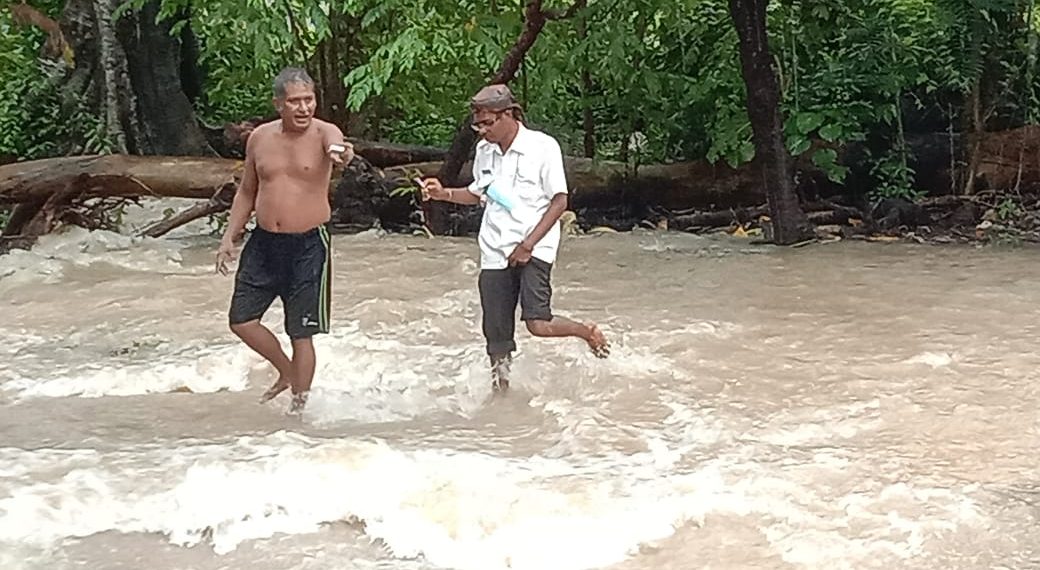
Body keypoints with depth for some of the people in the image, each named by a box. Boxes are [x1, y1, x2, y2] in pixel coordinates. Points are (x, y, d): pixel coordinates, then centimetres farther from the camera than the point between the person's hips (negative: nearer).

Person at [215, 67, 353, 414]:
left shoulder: (324, 133, -10)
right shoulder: (260, 138, 4)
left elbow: (337, 145, -35)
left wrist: (341, 154, -59)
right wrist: (230, 236, 10)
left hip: (309, 245, -5)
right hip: (264, 242, 5)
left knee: (301, 332, 1)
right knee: (241, 320, 7)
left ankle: (299, 402, 17)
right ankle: (288, 373, 30)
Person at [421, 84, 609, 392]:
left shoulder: (543, 147, -8)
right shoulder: (484, 151, 9)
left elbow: (559, 201, -8)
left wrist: (528, 244, -14)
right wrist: (444, 193, 5)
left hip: (534, 248, -5)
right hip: (495, 251, 5)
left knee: (538, 323, -19)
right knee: (497, 337, 3)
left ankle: (586, 331, 10)